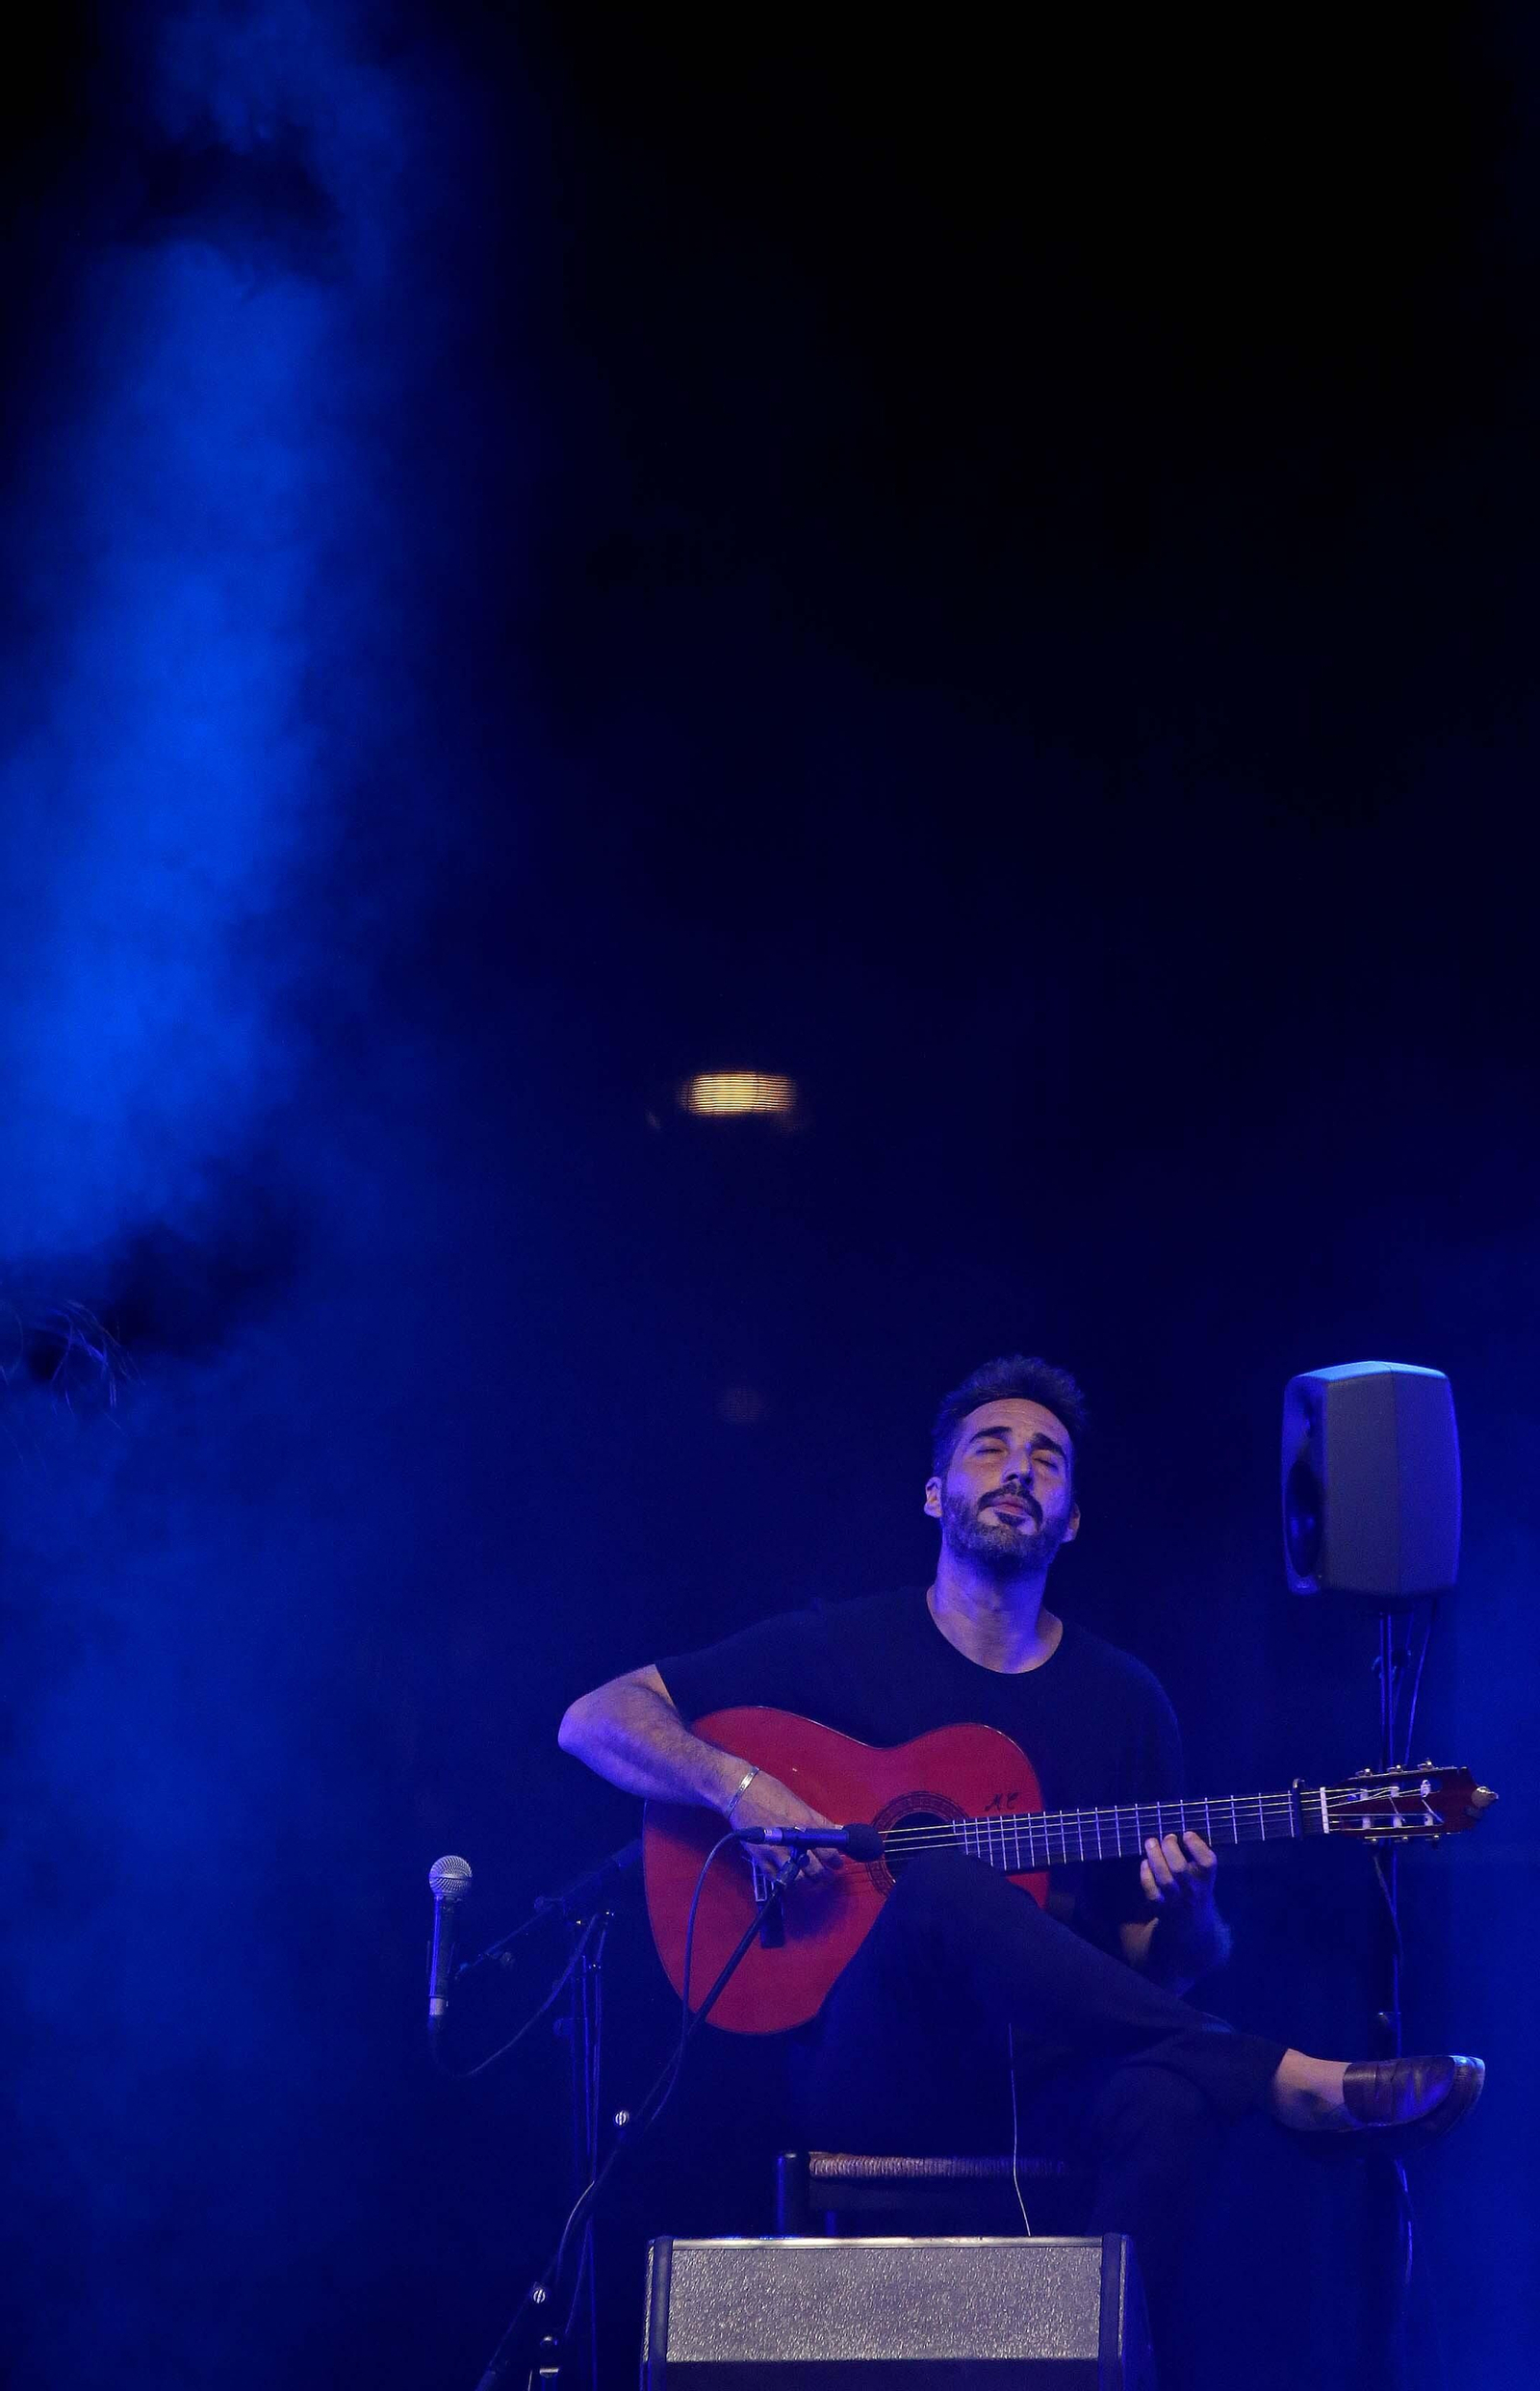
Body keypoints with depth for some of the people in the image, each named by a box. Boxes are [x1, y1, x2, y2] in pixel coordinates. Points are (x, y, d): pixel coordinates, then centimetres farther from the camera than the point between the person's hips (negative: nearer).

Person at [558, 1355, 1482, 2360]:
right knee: (944, 1880, -35)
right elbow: (594, 1720, 3)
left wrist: (1189, 1913, -10)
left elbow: (1168, 1973, 15)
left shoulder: (1123, 1699, 13)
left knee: (1174, 2095, -35)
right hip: (871, 2073, -2)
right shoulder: (840, 1650, 7)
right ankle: (1295, 2082, -34)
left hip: (1044, 2063, 2)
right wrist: (739, 1786, -15)